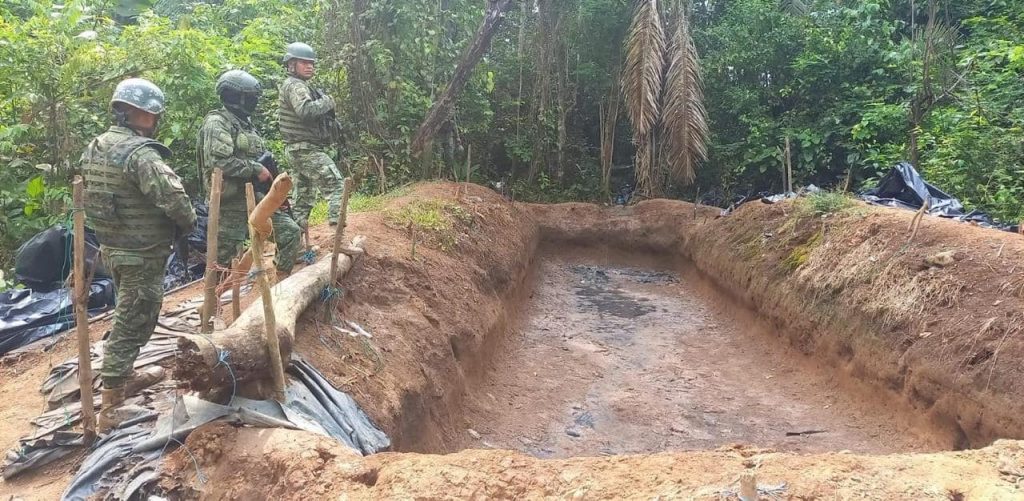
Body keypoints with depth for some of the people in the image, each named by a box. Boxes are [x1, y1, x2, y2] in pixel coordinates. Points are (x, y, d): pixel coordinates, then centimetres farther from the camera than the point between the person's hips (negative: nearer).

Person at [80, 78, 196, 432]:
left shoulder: (95, 148, 7)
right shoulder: (140, 153, -22)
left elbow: (95, 196, 14)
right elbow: (173, 198, -28)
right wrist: (189, 223, -9)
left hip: (111, 247, 9)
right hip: (141, 254, -9)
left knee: (128, 317, 25)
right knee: (131, 325, -1)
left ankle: (125, 377, 42)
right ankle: (111, 409, 5)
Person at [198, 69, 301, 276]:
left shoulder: (246, 124, 17)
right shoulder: (217, 123, -11)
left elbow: (260, 159, 21)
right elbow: (219, 161, -24)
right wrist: (256, 169, -19)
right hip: (231, 204, -8)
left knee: (290, 232, 4)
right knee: (227, 261, -1)